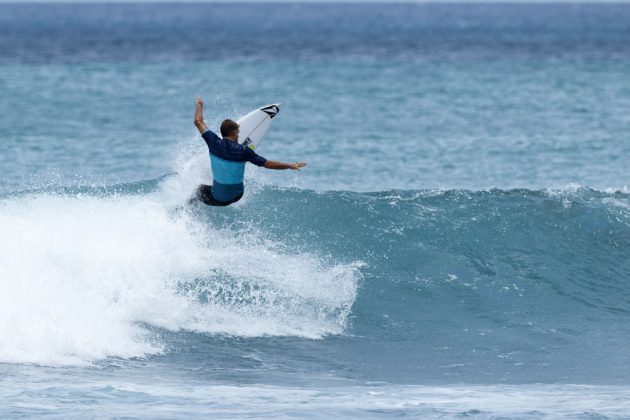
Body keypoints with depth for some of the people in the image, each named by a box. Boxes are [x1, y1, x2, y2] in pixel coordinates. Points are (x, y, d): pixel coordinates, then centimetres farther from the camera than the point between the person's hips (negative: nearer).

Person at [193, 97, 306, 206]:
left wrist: (199, 105, 18)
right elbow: (267, 164, -10)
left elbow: (198, 121, -2)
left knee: (200, 188, 31)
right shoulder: (243, 150, -13)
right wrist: (290, 166, 0)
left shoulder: (215, 143, -12)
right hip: (235, 196, 0)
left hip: (217, 198, 0)